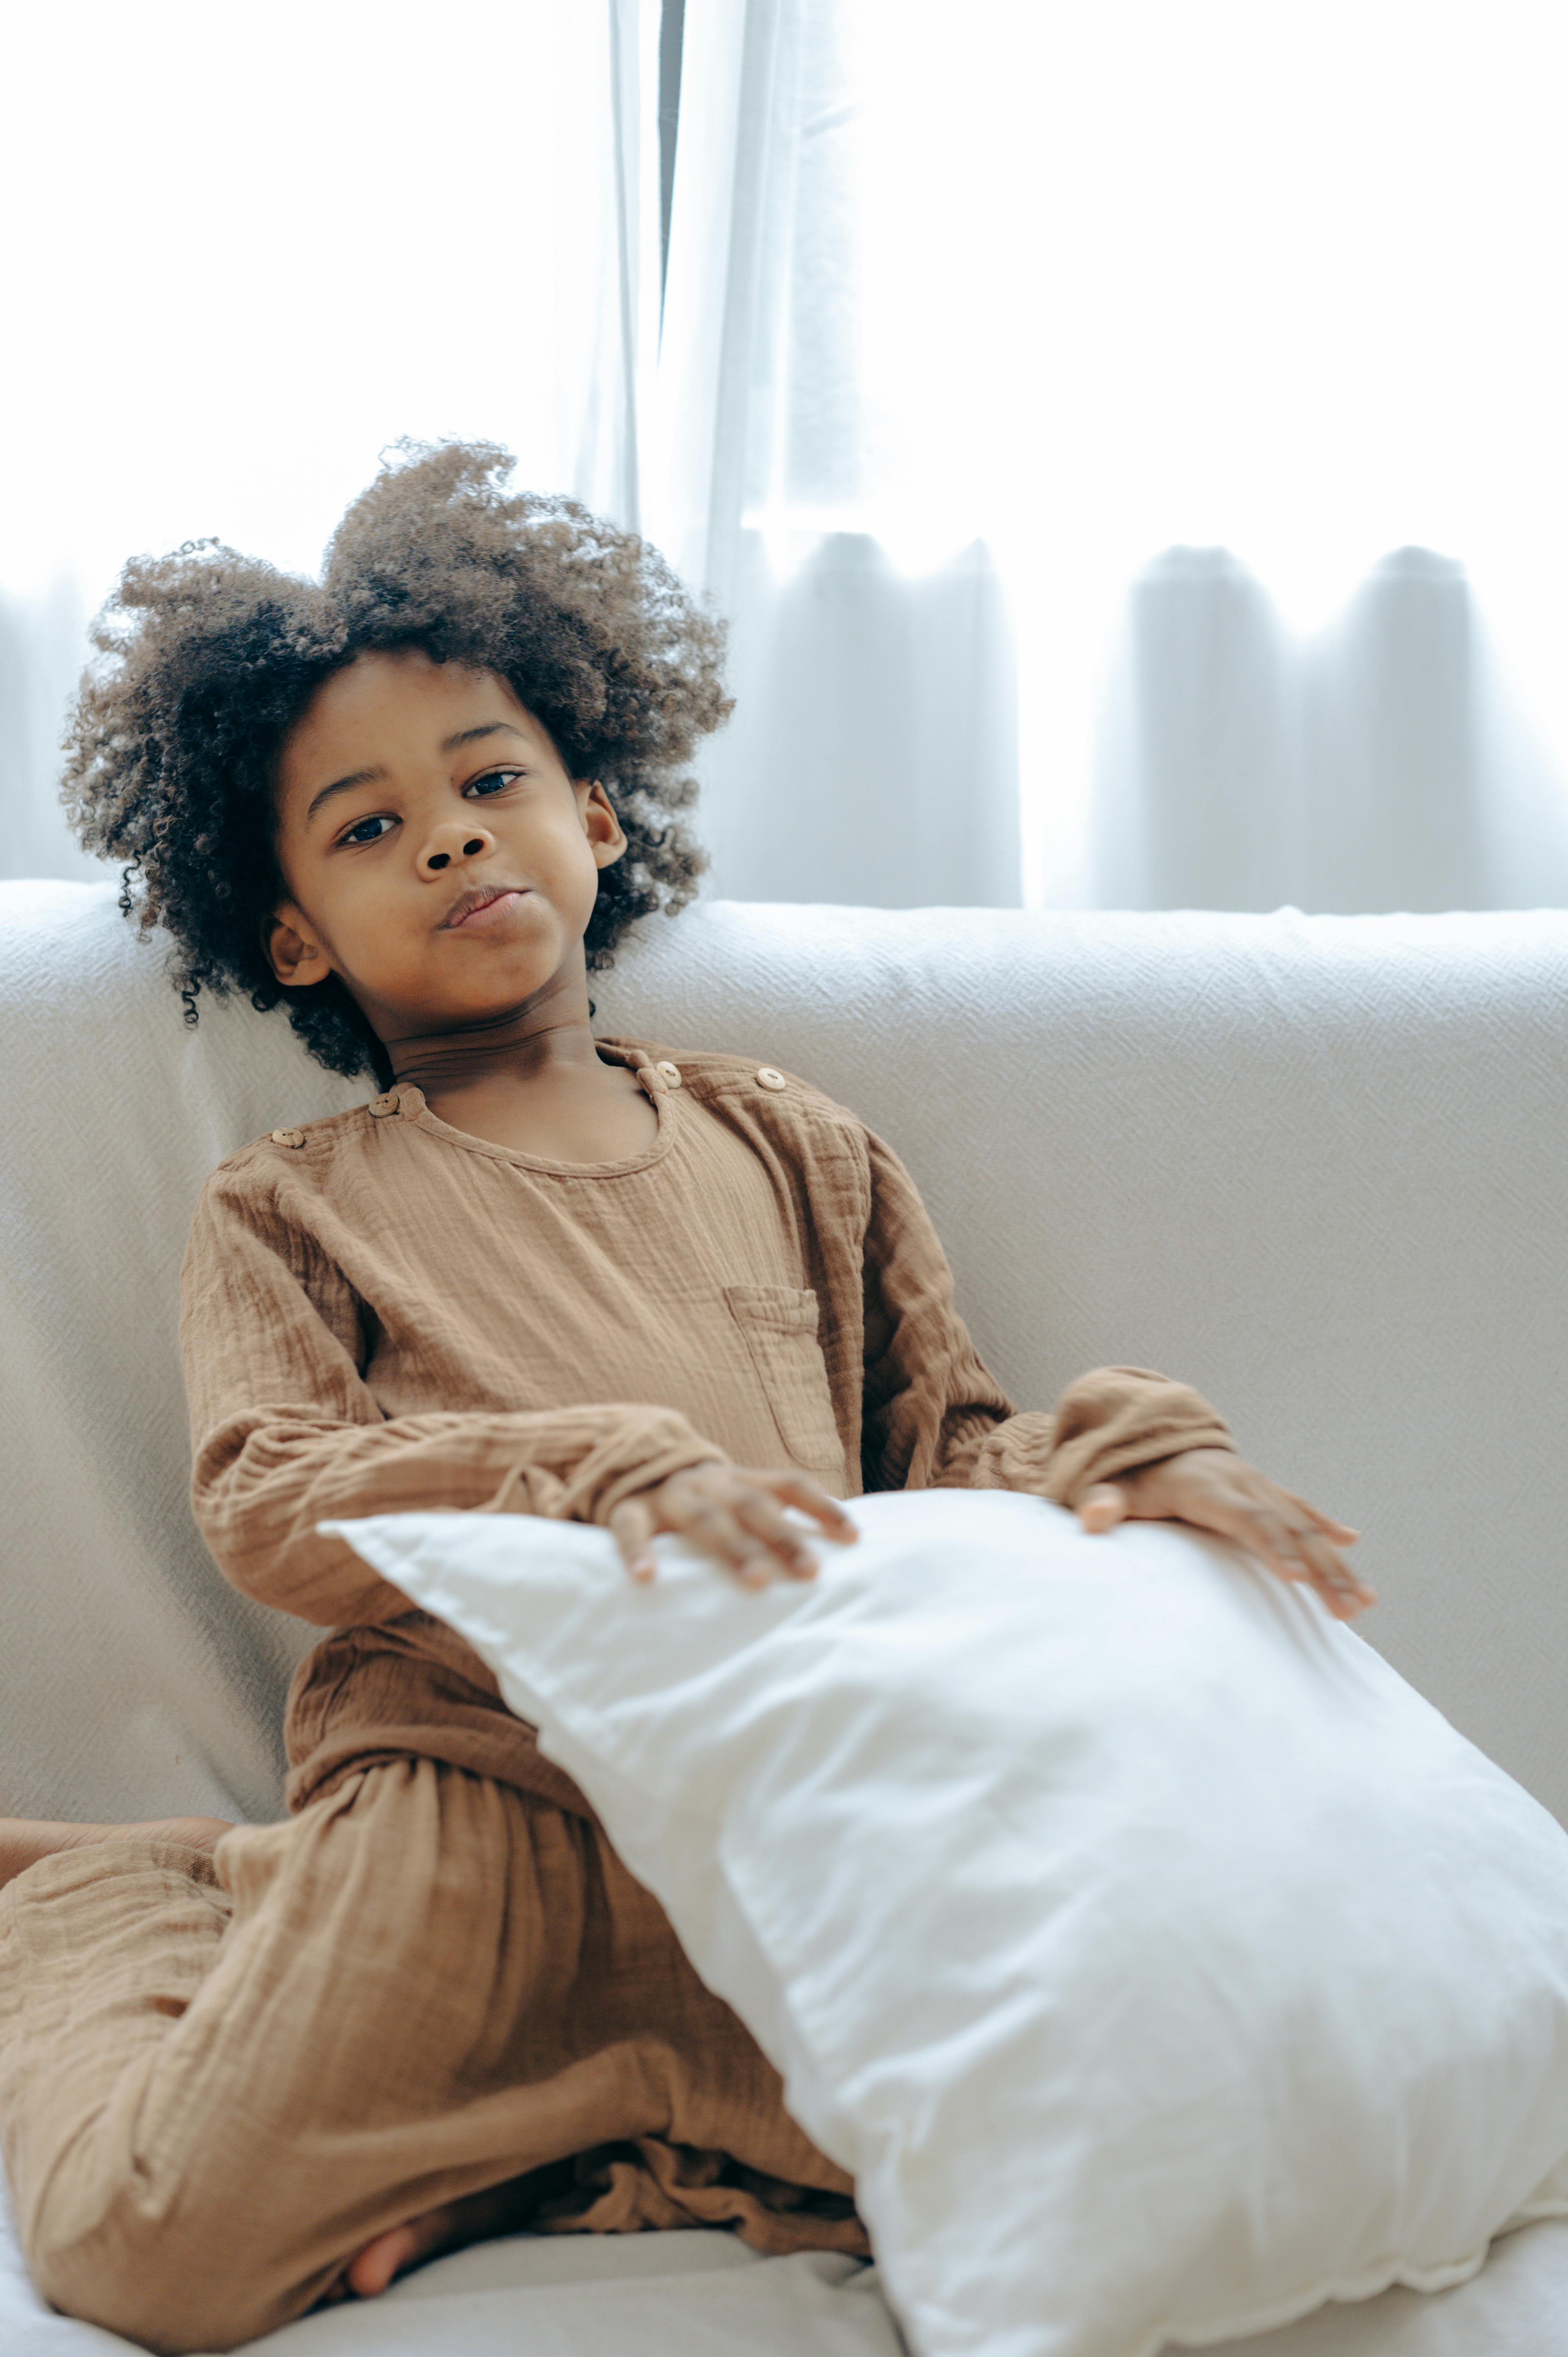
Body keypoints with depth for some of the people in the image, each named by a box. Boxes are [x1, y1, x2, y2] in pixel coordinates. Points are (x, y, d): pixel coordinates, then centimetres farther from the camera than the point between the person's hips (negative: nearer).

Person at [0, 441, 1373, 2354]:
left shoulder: (793, 1154, 21)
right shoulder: (284, 1215, 13)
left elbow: (950, 1443, 19)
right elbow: (266, 1503, -5)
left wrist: (1130, 1454, -5)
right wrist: (615, 1473, -22)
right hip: (475, 1793, -2)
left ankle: (517, 2156, 0)